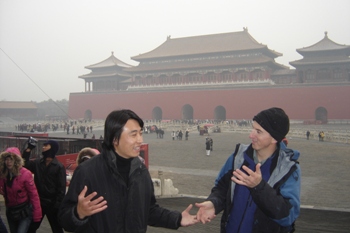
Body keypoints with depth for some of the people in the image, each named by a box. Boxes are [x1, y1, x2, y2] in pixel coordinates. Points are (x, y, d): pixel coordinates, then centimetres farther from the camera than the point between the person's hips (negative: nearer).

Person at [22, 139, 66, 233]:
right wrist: (28, 149, -3)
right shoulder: (37, 162, 4)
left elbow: (61, 188, -13)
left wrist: (57, 205, -17)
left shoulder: (59, 166, -10)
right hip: (38, 202, 4)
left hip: (52, 204, -4)